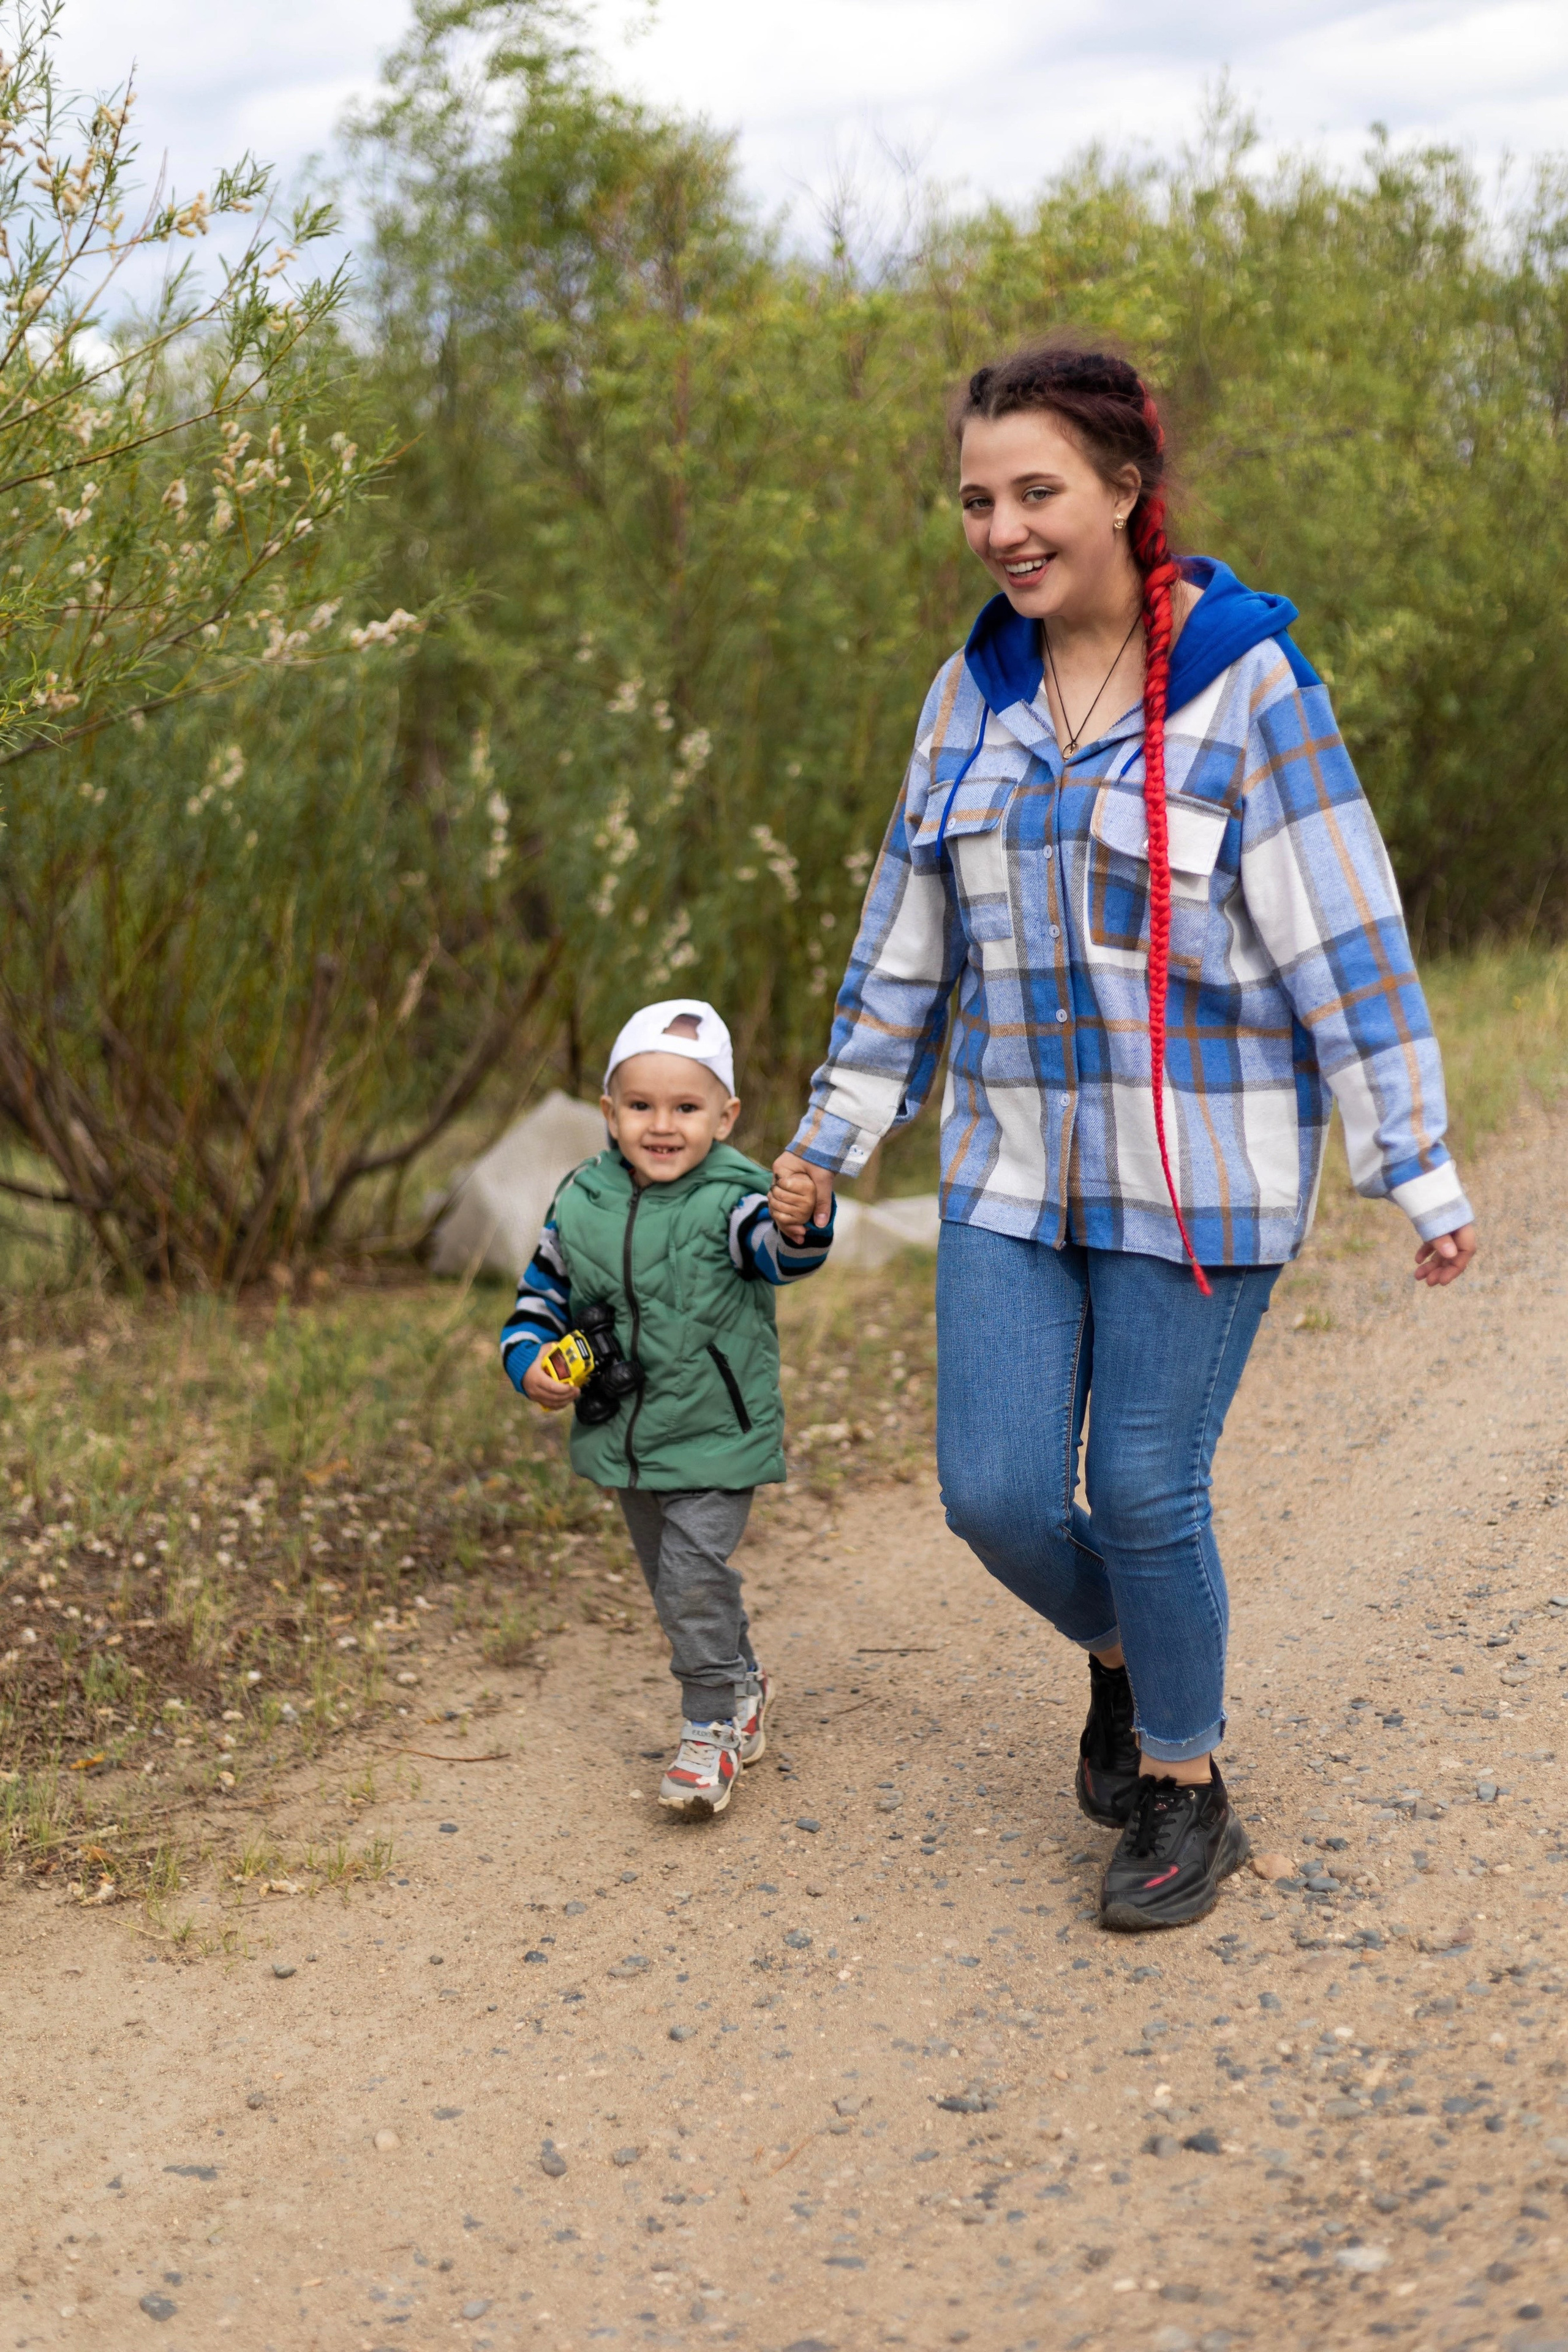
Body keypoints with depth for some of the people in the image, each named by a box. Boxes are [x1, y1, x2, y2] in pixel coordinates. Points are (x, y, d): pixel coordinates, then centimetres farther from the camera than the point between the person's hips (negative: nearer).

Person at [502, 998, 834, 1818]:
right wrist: (531, 1361, -7)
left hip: (716, 1439, -5)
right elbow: (542, 1292, 11)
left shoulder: (730, 1198, -15)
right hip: (625, 1437, 6)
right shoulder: (581, 1203, -1)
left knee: (695, 1576, -13)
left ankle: (713, 1728, 5)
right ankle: (742, 1686, 42)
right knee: (672, 1584, 19)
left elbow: (783, 1253, -35)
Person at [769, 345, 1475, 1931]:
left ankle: (1184, 1788, 25)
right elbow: (908, 933, 14)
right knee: (994, 1490, 1)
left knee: (1146, 1490, 0)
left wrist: (1416, 1169, -8)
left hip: (1199, 1172, -5)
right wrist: (832, 1135, 17)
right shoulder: (975, 691, 6)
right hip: (1015, 1163, 5)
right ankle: (1122, 1659, 35)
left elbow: (1345, 937, -9)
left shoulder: (1245, 678, -10)